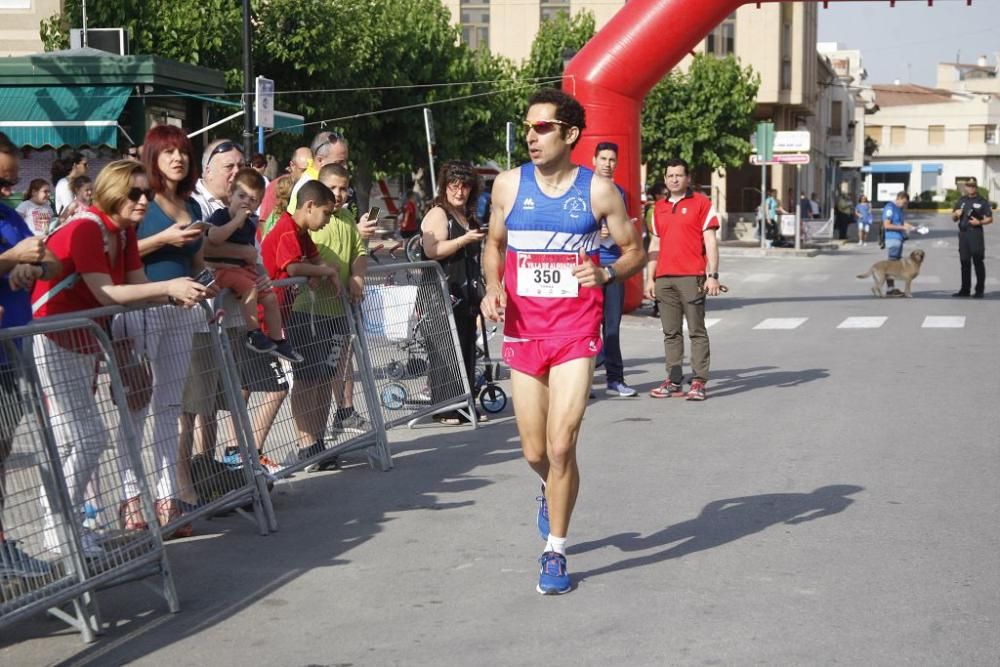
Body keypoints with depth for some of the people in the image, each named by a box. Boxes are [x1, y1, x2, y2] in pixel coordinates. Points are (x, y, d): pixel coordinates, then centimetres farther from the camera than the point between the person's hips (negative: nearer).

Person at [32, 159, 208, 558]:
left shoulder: (124, 233, 7)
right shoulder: (85, 229, -20)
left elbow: (138, 287, 1)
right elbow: (106, 293, -28)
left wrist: (178, 296, -18)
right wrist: (167, 287, -32)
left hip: (83, 341, 9)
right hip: (53, 341, -9)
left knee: (87, 437, 10)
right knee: (80, 439, -10)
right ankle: (58, 534, 0)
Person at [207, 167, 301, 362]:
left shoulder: (250, 223, 10)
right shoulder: (220, 216, -9)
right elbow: (213, 237, -31)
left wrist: (253, 263, 6)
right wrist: (237, 220, -24)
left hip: (244, 267, 7)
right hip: (222, 268, -7)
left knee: (270, 296, 2)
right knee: (250, 287, -31)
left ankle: (277, 340, 14)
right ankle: (253, 334, -25)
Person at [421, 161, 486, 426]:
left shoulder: (469, 217, 19)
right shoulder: (437, 214, -5)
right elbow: (432, 250, -20)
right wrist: (465, 239, -23)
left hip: (465, 297, 8)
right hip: (442, 297, -8)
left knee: (467, 350, 8)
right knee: (443, 354, -8)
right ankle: (443, 409, -6)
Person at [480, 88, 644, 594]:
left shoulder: (598, 191, -3)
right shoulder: (509, 185, 3)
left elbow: (634, 250, 6)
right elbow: (495, 243, 17)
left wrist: (606, 273, -15)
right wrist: (493, 286, -2)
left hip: (576, 332, -3)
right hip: (523, 331, 3)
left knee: (561, 446, -11)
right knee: (535, 452, 9)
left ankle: (555, 552, 6)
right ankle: (552, 489, 46)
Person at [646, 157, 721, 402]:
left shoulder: (701, 203, 2)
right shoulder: (660, 208, 17)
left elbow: (710, 241, -2)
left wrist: (712, 275, -10)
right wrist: (650, 278, 15)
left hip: (692, 277, -5)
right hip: (664, 278, 5)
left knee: (696, 331, -4)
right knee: (671, 333, 6)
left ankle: (698, 382, -4)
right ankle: (674, 381, 10)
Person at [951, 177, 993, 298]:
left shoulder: (982, 201, 1)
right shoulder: (961, 200, 14)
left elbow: (990, 219, -1)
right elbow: (954, 218, 20)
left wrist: (979, 222, -18)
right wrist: (956, 214, -2)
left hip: (976, 233, -5)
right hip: (963, 233, 5)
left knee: (978, 261, -3)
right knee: (965, 262, 9)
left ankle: (980, 290, 1)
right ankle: (965, 289, 16)